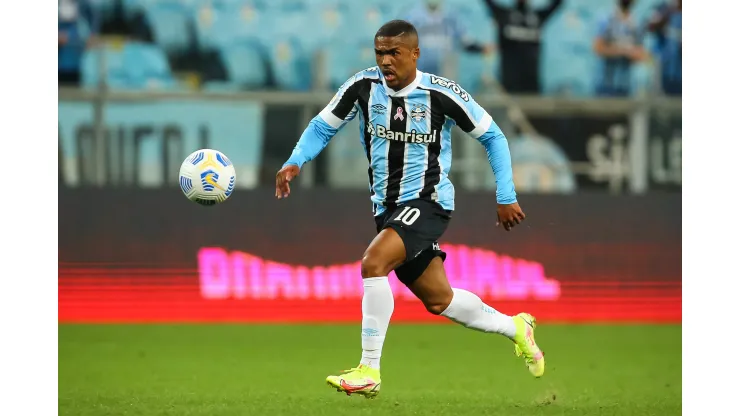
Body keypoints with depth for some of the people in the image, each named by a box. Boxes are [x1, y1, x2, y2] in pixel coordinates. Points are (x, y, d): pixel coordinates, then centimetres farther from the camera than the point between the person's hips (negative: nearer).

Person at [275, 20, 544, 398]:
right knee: (439, 301, 14)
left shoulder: (441, 94, -13)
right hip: (386, 207, 6)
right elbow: (323, 127, 7)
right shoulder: (363, 86, -4)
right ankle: (515, 328, 40)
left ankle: (369, 371, -23)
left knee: (373, 264, -29)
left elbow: (492, 137, -1)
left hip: (428, 200, -6)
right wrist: (295, 162, -12)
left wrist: (506, 197, -3)